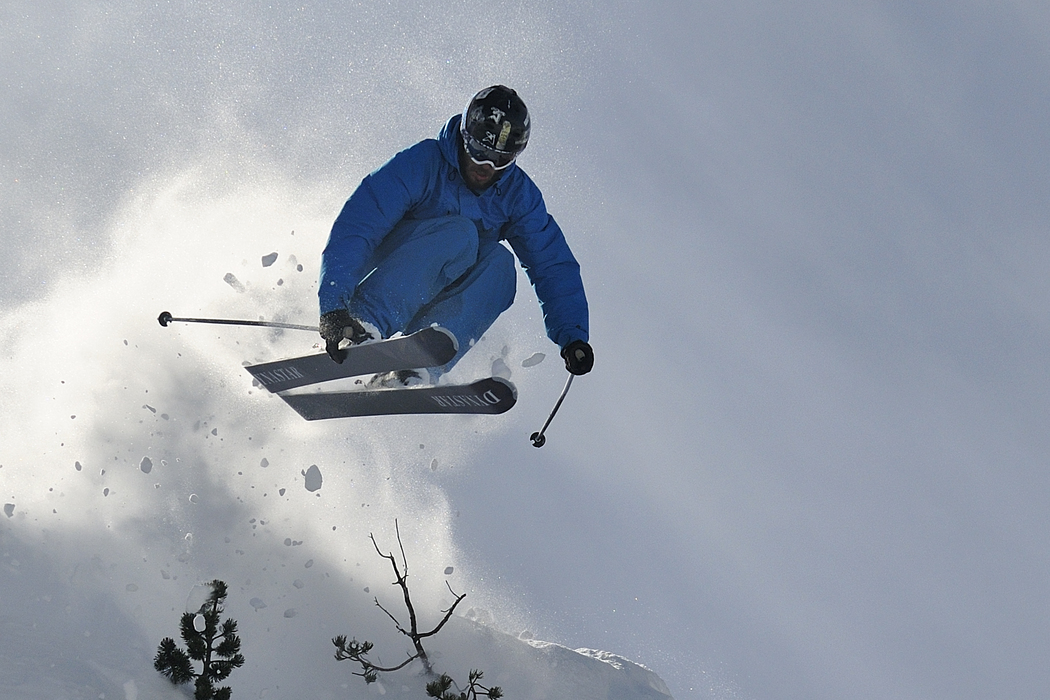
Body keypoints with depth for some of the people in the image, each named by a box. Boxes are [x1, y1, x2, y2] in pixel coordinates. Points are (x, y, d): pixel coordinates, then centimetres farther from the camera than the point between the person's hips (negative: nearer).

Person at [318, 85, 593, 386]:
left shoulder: (518, 194, -6)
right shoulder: (420, 164, -20)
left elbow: (553, 264, -7)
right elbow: (352, 228, -30)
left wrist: (572, 335, -22)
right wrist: (333, 307, -43)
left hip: (430, 301, 5)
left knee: (499, 263, -26)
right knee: (458, 232, -31)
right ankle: (365, 325, -45)